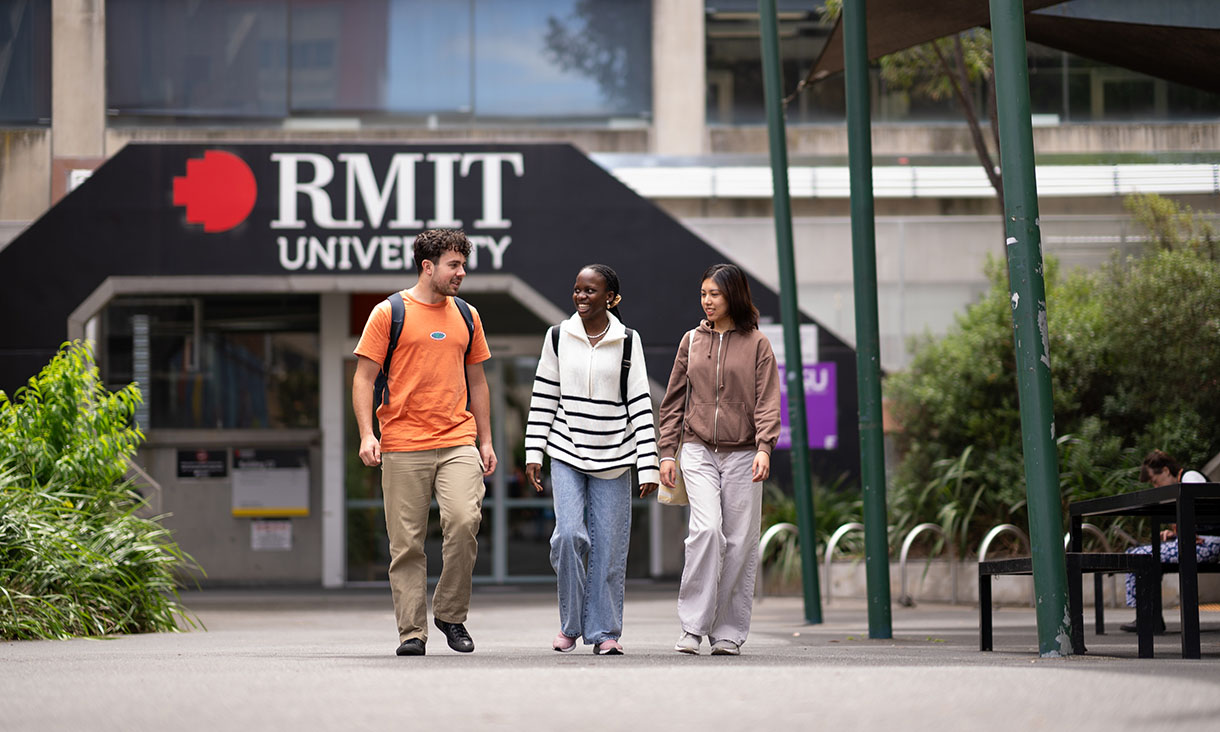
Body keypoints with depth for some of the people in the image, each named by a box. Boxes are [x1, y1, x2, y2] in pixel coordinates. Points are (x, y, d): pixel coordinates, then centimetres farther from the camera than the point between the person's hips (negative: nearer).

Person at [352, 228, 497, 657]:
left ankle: (450, 613, 0)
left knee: (464, 520, -17)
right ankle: (412, 632, 7)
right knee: (407, 542, -1)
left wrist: (485, 441, 17)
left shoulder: (466, 317, 15)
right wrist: (366, 435, -10)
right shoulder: (390, 313, 2)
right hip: (403, 447, -2)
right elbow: (364, 379, 1)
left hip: (458, 442, 3)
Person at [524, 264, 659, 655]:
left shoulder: (627, 342, 1)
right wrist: (533, 453, 3)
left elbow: (640, 405, -1)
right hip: (566, 454, 0)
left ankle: (604, 630, 10)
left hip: (613, 458, 0)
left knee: (608, 547, -1)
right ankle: (571, 623, 2)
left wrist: (648, 467, -6)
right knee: (569, 535, -15)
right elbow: (543, 398, 8)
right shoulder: (558, 338, 4)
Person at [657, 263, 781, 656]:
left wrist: (764, 448, -17)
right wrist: (667, 453, 7)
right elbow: (674, 401, 14)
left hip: (743, 454, -1)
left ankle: (729, 632, 9)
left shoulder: (757, 344, 3)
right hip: (699, 450, 1)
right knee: (706, 528, -18)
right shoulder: (692, 341, 10)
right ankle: (693, 626, -14)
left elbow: (768, 402, -3)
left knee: (739, 543, -1)